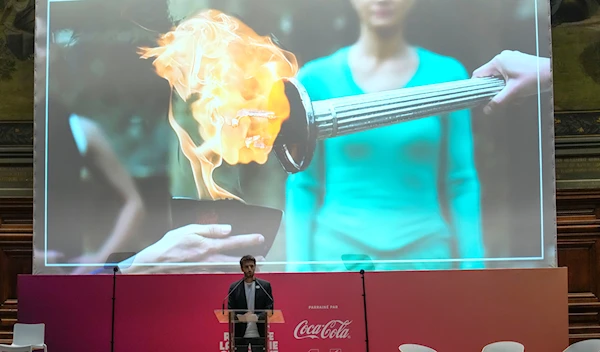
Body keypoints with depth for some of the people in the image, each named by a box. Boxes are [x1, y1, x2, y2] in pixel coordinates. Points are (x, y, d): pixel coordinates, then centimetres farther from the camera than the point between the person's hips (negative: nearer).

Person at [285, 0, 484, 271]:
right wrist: (298, 270, -2)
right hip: (339, 254, 0)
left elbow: (462, 183, 4)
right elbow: (303, 186, 3)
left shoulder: (446, 75, 3)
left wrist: (474, 268, 1)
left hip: (423, 257, 1)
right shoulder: (316, 79, 1)